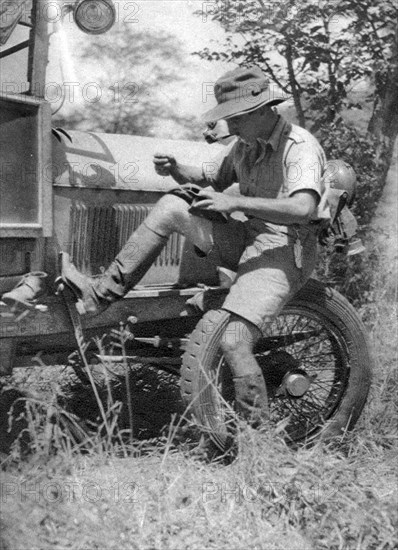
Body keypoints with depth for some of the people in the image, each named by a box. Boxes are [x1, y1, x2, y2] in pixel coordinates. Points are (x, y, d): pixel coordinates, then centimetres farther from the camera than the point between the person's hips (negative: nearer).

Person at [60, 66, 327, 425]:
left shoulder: (300, 147, -16)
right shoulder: (246, 146, 11)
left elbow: (303, 208, -32)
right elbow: (208, 180, 22)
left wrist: (235, 202, -32)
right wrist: (175, 170, -1)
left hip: (283, 252, -8)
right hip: (247, 239, 8)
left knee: (234, 343, -24)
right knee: (171, 207, -5)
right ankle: (100, 293, -4)